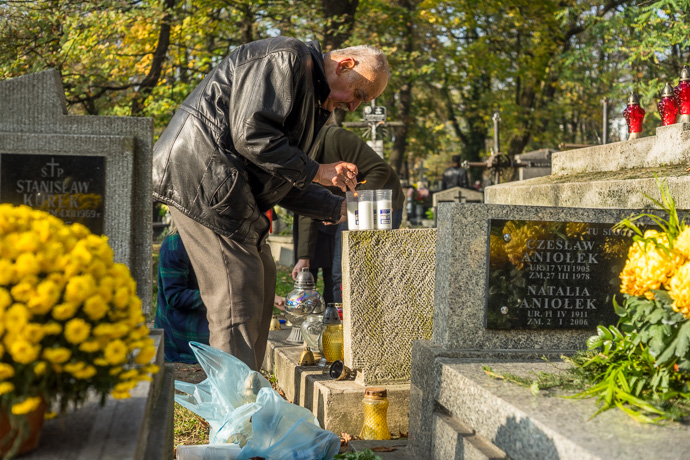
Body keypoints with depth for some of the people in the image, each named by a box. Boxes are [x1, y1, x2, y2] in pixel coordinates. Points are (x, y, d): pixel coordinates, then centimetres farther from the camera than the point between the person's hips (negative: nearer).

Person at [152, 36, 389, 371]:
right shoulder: (284, 60, -9)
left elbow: (282, 182, 21)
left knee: (261, 279, 12)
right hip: (202, 177, -11)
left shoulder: (312, 101, 22)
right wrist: (315, 172, -14)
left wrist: (340, 210, 13)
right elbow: (251, 136, -21)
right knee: (237, 296, -13)